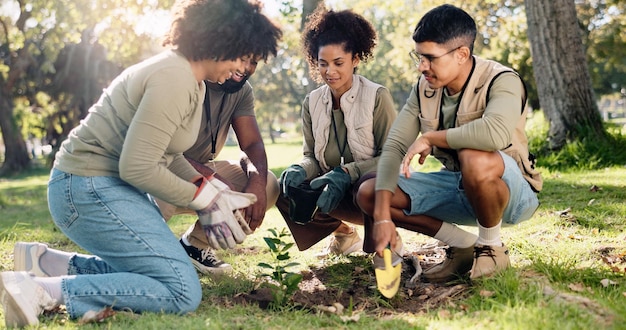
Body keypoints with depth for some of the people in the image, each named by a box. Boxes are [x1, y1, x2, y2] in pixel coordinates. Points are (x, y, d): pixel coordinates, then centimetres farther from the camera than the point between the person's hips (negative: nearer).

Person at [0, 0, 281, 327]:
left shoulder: (190, 79, 12)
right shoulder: (174, 79, -21)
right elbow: (137, 167, -24)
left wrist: (210, 190, 2)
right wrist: (203, 198, -12)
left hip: (109, 186, 11)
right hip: (91, 189, -11)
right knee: (182, 292, -15)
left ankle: (48, 261, 11)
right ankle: (42, 291, -18)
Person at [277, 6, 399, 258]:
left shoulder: (377, 97, -11)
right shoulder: (311, 102, 4)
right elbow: (311, 156, 7)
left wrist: (346, 173, -27)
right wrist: (300, 170, -18)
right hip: (331, 191, 6)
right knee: (284, 189, -19)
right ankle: (343, 233, 8)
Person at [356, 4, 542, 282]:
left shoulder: (501, 81, -22)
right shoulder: (424, 88, -4)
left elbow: (495, 133, -44)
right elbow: (394, 146, -9)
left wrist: (429, 138, -29)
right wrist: (382, 217, -20)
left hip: (509, 190, -6)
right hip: (458, 188, 6)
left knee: (475, 158, -40)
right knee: (367, 194, -7)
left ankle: (492, 247, -11)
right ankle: (465, 245, 2)